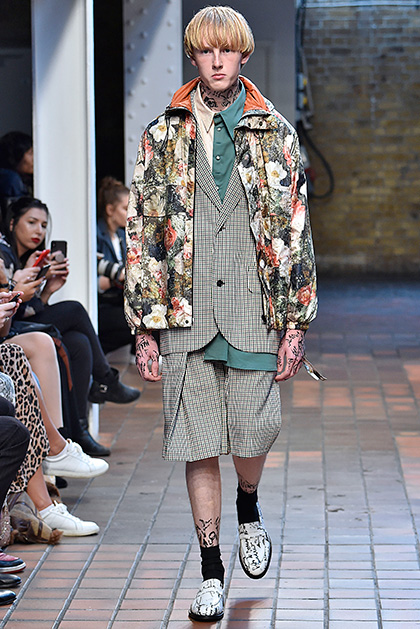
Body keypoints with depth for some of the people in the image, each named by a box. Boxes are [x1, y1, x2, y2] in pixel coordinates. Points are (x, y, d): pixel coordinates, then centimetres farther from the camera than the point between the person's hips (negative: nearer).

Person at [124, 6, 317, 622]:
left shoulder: (275, 133, 6)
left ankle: (248, 510, 35)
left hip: (253, 316, 0)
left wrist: (296, 323, -1)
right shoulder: (163, 136, 7)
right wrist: (145, 328, 0)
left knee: (252, 437, 0)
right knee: (197, 448, 2)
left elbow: (297, 234, 5)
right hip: (184, 316, 1)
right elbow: (141, 234, 6)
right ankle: (211, 572, 14)